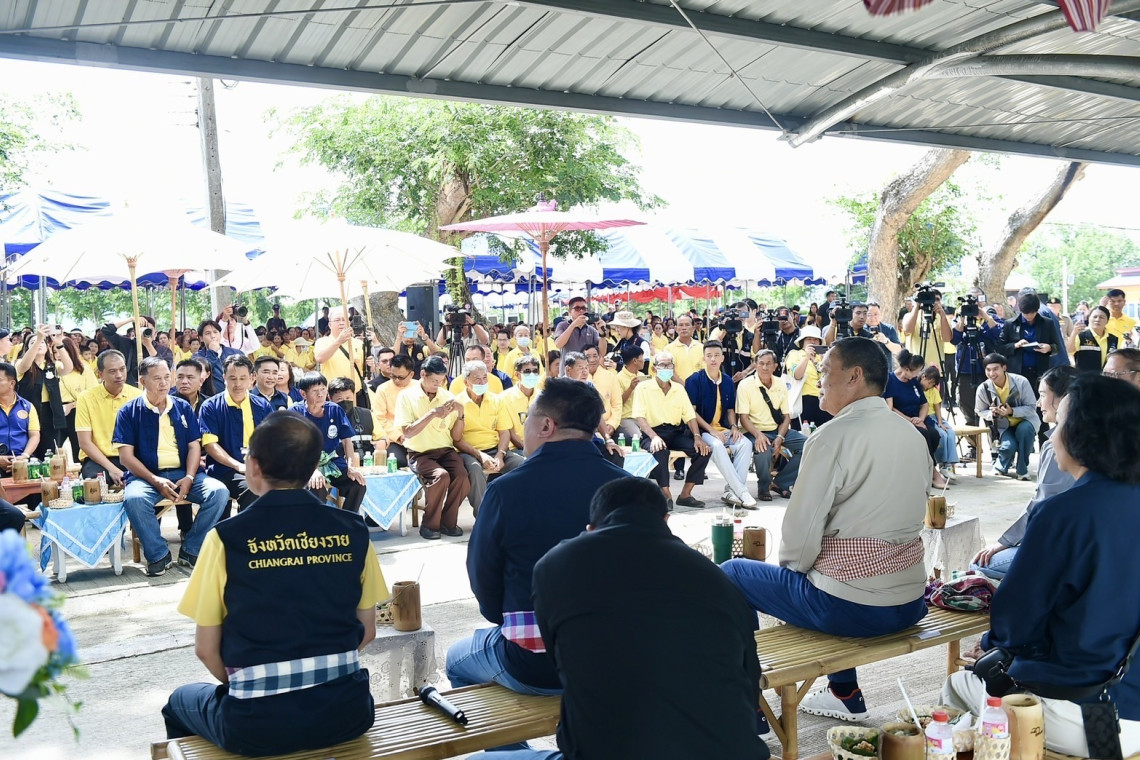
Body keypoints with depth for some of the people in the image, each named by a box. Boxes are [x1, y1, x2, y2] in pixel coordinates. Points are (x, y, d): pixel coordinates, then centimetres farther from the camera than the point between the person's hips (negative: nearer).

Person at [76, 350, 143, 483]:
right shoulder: (86, 398, -2)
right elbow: (84, 442, -5)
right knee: (96, 481, -36)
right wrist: (111, 468, -18)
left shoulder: (138, 396, 4)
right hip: (98, 459, -2)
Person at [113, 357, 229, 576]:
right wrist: (155, 481, -16)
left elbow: (194, 446, 9)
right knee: (134, 498, -36)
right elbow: (126, 456, -3)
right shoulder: (129, 412, 3)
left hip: (182, 473, 3)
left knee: (219, 491, -22)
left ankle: (191, 551, -8)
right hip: (146, 475, -3)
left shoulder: (183, 408, 13)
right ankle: (158, 555, -15)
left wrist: (189, 478, -10)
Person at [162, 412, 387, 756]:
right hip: (347, 712, 3)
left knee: (180, 702, 29)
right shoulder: (352, 530, -1)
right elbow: (367, 631, 7)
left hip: (259, 726, -2)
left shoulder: (227, 537, -8)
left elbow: (206, 649, -2)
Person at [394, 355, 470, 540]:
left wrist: (460, 415, -7)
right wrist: (433, 414, -19)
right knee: (441, 476, -32)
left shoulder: (447, 397, 9)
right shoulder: (407, 396, -1)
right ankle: (429, 524, -10)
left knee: (462, 478, -27)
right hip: (419, 453, -3)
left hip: (446, 450, 3)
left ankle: (448, 521, -2)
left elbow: (456, 436, 10)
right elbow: (406, 433, -12)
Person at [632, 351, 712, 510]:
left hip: (676, 432, 5)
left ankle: (685, 494, -9)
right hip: (652, 432, -5)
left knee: (704, 450, -19)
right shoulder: (643, 387, 0)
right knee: (660, 450, -39)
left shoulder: (679, 388, 15)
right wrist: (654, 437, -27)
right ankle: (666, 494, -23)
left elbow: (689, 416, 9)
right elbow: (639, 416, -11)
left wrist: (697, 437, -10)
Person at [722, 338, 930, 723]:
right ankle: (844, 694, 37)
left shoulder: (833, 436, -16)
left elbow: (801, 530, -17)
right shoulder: (912, 434, 8)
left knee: (732, 574, 11)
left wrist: (794, 566, 5)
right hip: (910, 603, 8)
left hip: (850, 609, -8)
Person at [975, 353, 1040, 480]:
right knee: (1008, 446, -29)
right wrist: (992, 413, -22)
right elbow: (980, 411, 1)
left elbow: (1032, 407, -14)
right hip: (1002, 426, 0)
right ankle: (1001, 467, 8)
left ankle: (1023, 469, -16)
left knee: (1024, 429, -36)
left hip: (1024, 419, 0)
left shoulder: (1021, 382, -21)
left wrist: (1011, 411, -30)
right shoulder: (983, 389, -15)